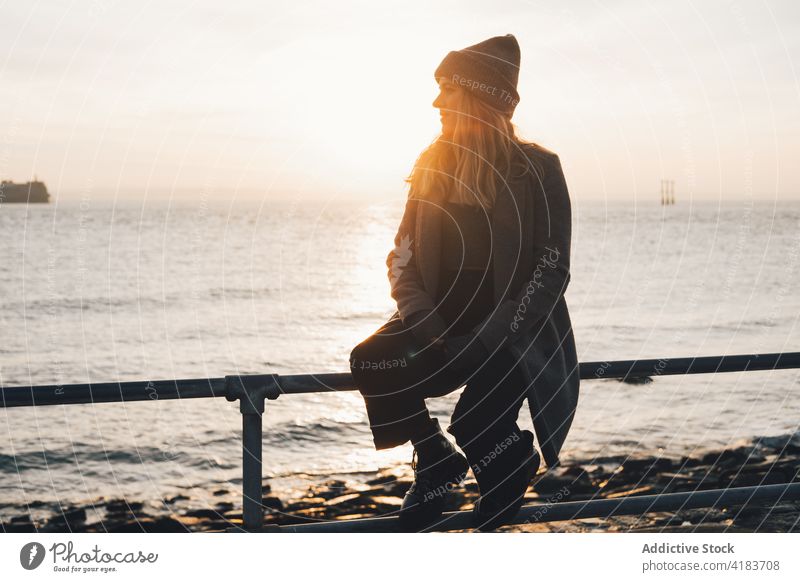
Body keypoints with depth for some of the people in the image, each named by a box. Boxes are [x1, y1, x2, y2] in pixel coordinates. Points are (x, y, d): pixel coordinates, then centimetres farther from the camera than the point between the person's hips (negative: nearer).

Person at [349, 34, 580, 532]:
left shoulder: (537, 169, -5)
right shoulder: (434, 165, 10)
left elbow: (550, 271, -9)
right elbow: (403, 256, 8)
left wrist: (487, 340, -19)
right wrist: (425, 324, -11)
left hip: (512, 330, -4)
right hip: (443, 319, 5)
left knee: (478, 422, -28)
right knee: (372, 362, -24)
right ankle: (436, 462, 2)